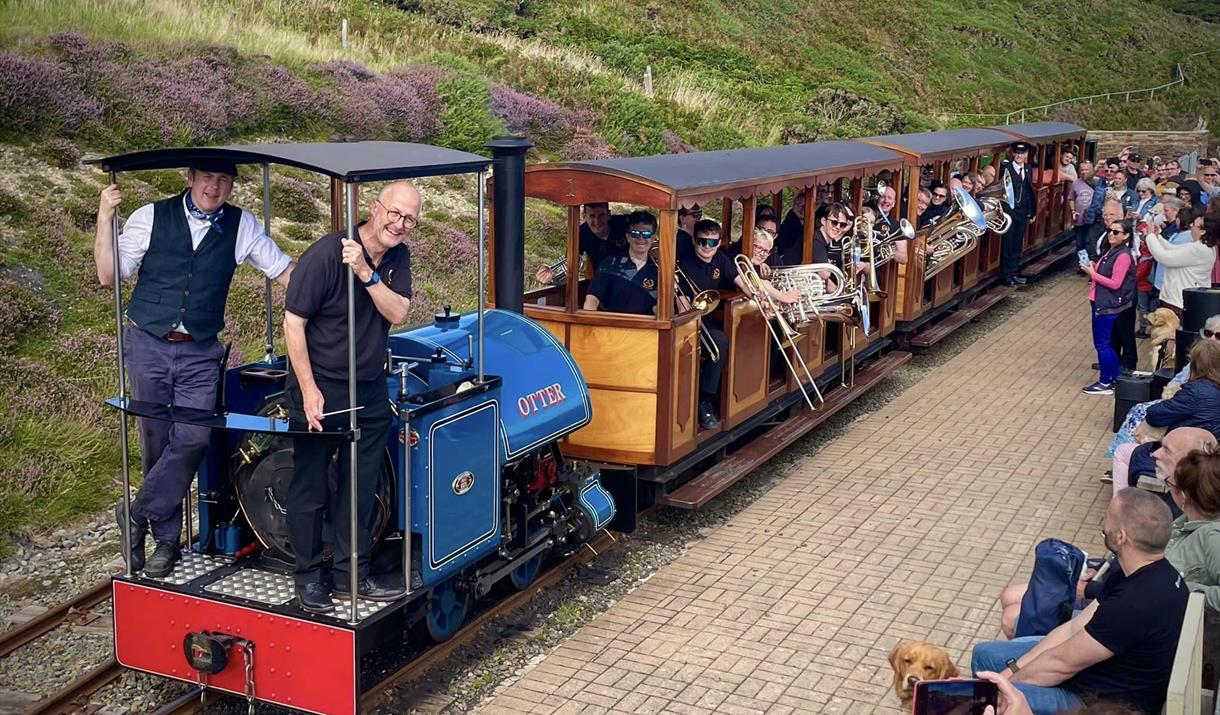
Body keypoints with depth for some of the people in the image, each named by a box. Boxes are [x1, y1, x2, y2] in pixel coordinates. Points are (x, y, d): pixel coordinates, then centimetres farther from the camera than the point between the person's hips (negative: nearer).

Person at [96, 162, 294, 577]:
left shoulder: (242, 228, 3)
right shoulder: (150, 218, -1)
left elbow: (286, 272, 4)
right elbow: (108, 276, 1)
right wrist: (105, 220, -10)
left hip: (200, 353, 1)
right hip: (147, 345, -1)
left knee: (194, 438, -14)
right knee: (157, 442, 5)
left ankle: (138, 514, 6)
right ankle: (166, 538, 17)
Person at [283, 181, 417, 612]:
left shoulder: (397, 258, 2)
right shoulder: (325, 254, -18)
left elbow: (398, 312, -12)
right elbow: (293, 322, -16)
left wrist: (367, 274, -29)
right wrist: (309, 390, -19)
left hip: (369, 393, 6)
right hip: (319, 390, -6)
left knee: (360, 489, 12)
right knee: (310, 488, 5)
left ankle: (351, 576, 24)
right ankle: (308, 577, 19)